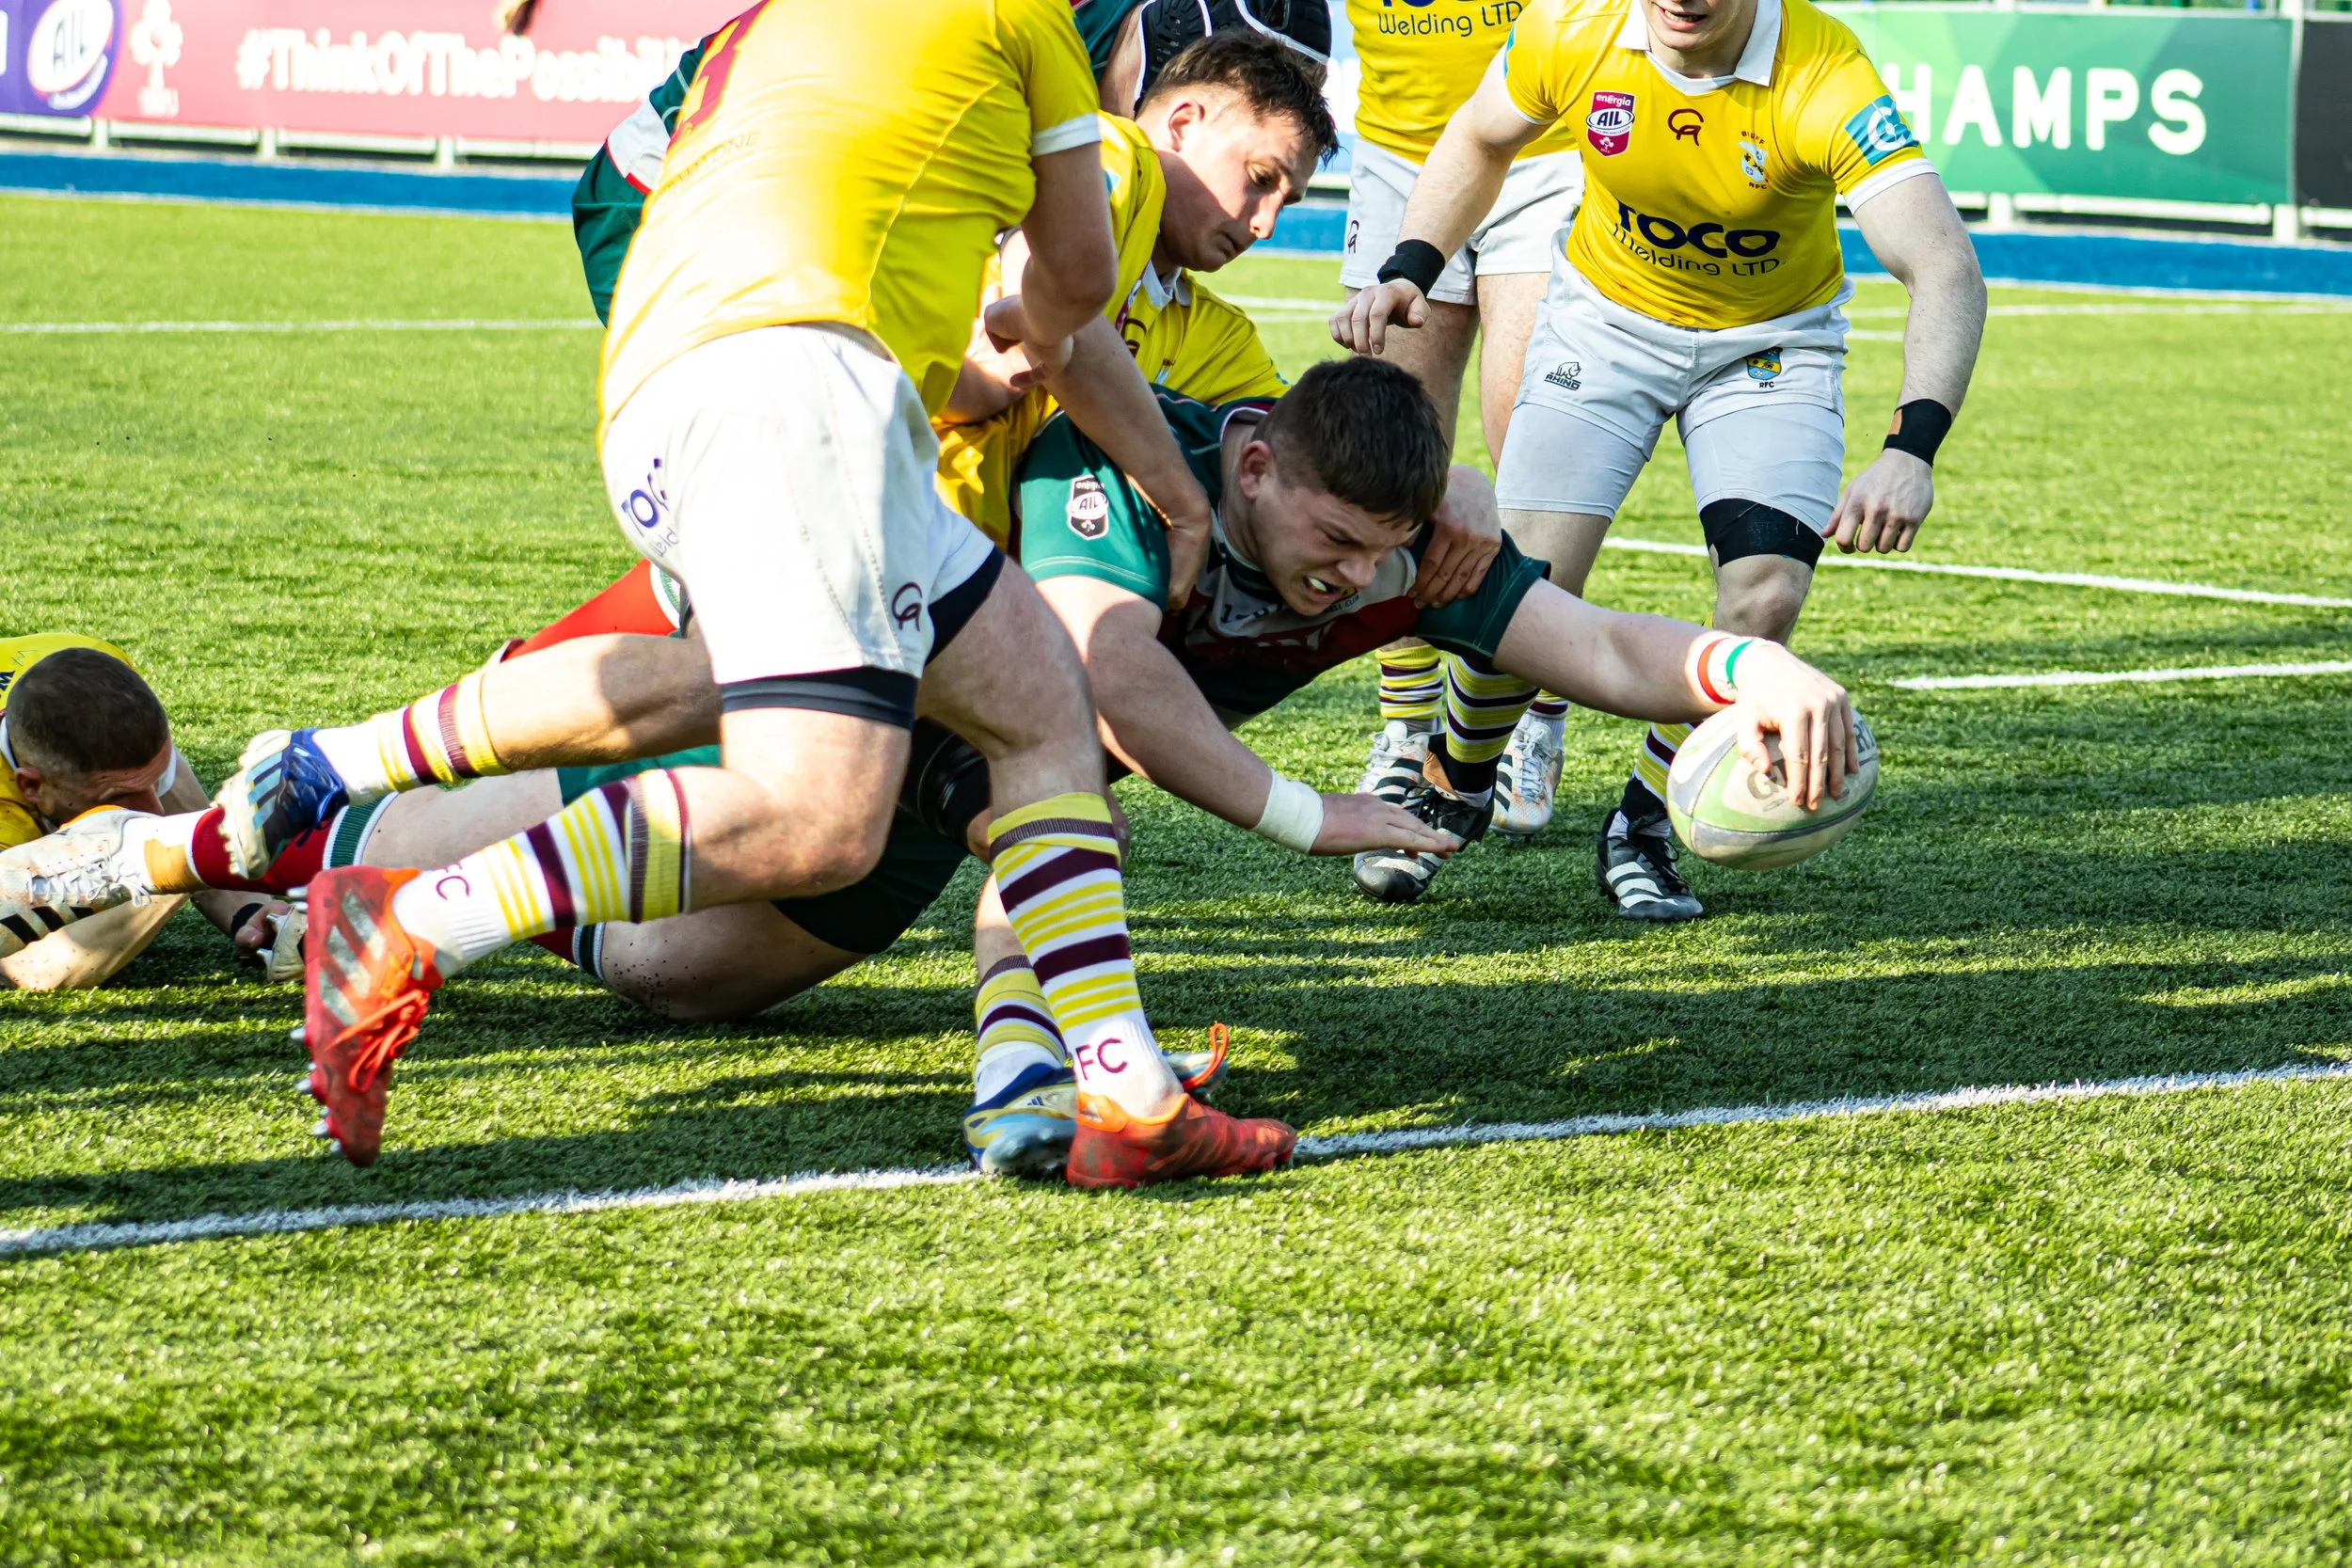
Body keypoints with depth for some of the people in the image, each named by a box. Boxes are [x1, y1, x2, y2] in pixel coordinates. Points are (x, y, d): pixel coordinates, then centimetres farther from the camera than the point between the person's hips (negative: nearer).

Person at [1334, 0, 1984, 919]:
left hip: (1769, 342, -1)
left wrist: (1911, 449, -58)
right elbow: (1480, 140, 2)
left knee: (1764, 603, -18)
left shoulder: (1824, 79, -34)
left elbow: (1946, 267, -44)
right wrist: (1409, 269, -13)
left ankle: (1642, 830, 8)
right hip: (1605, 318, 1)